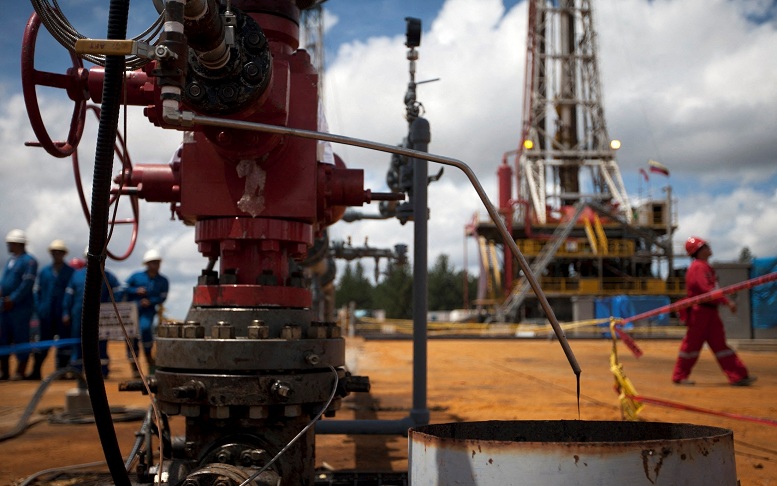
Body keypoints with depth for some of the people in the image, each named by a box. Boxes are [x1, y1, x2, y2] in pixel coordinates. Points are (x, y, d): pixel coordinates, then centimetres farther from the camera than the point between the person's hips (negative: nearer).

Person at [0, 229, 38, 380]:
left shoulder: (29, 261, -8)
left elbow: (27, 284, -16)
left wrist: (13, 300, -18)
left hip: (21, 307, -8)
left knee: (20, 338, -3)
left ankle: (20, 371, 3)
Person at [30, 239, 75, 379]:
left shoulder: (71, 272, 3)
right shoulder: (44, 272, 12)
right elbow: (37, 291, 13)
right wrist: (38, 308, 1)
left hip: (63, 315, -2)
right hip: (46, 314, 3)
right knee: (43, 342, 5)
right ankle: (36, 371, 9)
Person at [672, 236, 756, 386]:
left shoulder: (705, 267, 18)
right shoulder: (698, 267, -14)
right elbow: (706, 289, -25)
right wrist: (726, 301, -27)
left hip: (710, 311, 10)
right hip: (700, 311, -10)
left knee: (719, 343, 6)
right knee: (692, 344, -1)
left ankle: (737, 376, 5)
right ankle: (679, 376, 11)